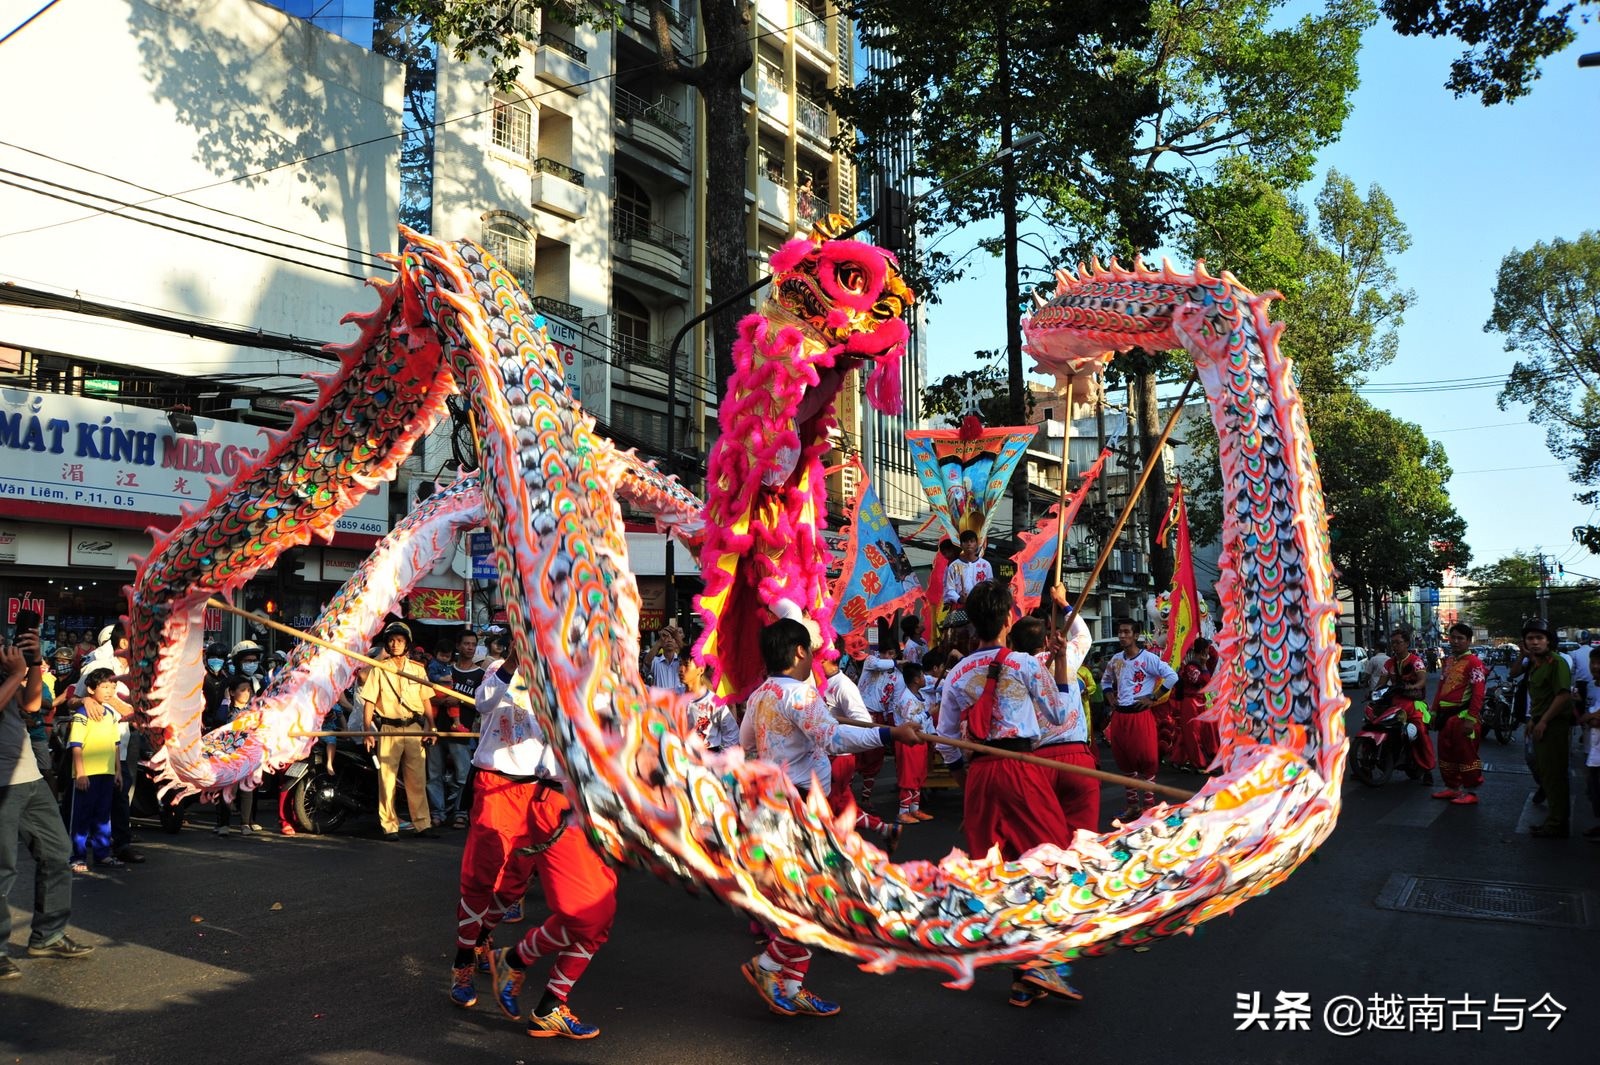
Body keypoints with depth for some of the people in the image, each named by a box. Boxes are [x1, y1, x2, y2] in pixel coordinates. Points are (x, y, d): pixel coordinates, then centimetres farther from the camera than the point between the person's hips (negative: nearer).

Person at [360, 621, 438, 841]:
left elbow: (426, 700, 12)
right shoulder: (378, 669, 4)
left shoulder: (417, 669, 12)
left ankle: (422, 824, 6)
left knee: (418, 780, 2)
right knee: (387, 780, -2)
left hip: (414, 728, 2)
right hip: (388, 729, -2)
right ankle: (389, 826, 4)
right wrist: (368, 731, -10)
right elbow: (369, 701, 0)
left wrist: (430, 728, 2)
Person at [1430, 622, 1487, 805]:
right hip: (1446, 715, 9)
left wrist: (1471, 718, -22)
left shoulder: (1473, 662, -11)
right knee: (1446, 754, 15)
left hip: (1462, 716, -9)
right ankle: (1452, 787, 26)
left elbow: (1478, 693, -17)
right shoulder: (1449, 661, 17)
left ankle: (1471, 792, 4)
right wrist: (1435, 712, 17)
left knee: (1466, 754, -3)